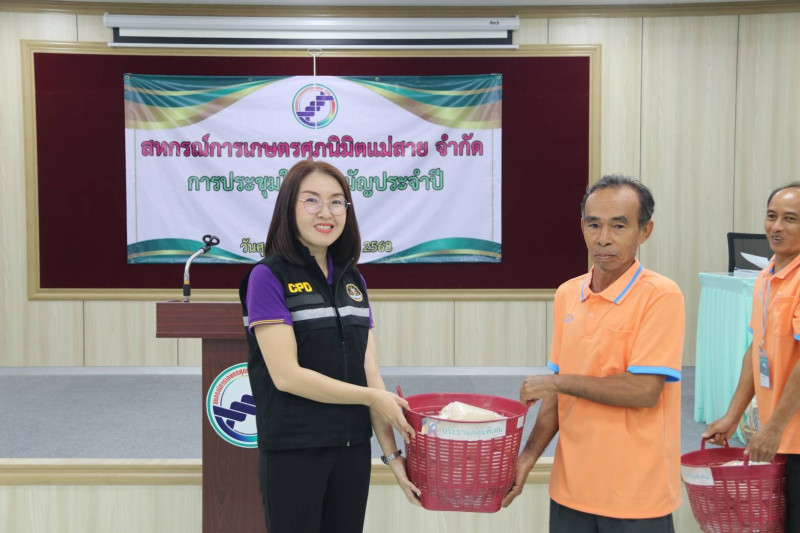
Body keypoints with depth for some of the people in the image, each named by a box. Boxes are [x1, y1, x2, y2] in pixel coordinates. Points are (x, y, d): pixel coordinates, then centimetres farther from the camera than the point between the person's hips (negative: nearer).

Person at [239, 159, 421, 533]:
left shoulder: (353, 280, 8)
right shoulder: (268, 277, -10)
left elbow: (369, 372, 5)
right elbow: (287, 375, -17)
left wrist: (392, 451, -2)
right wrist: (373, 398, -11)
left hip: (353, 447, 5)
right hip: (293, 451, -5)